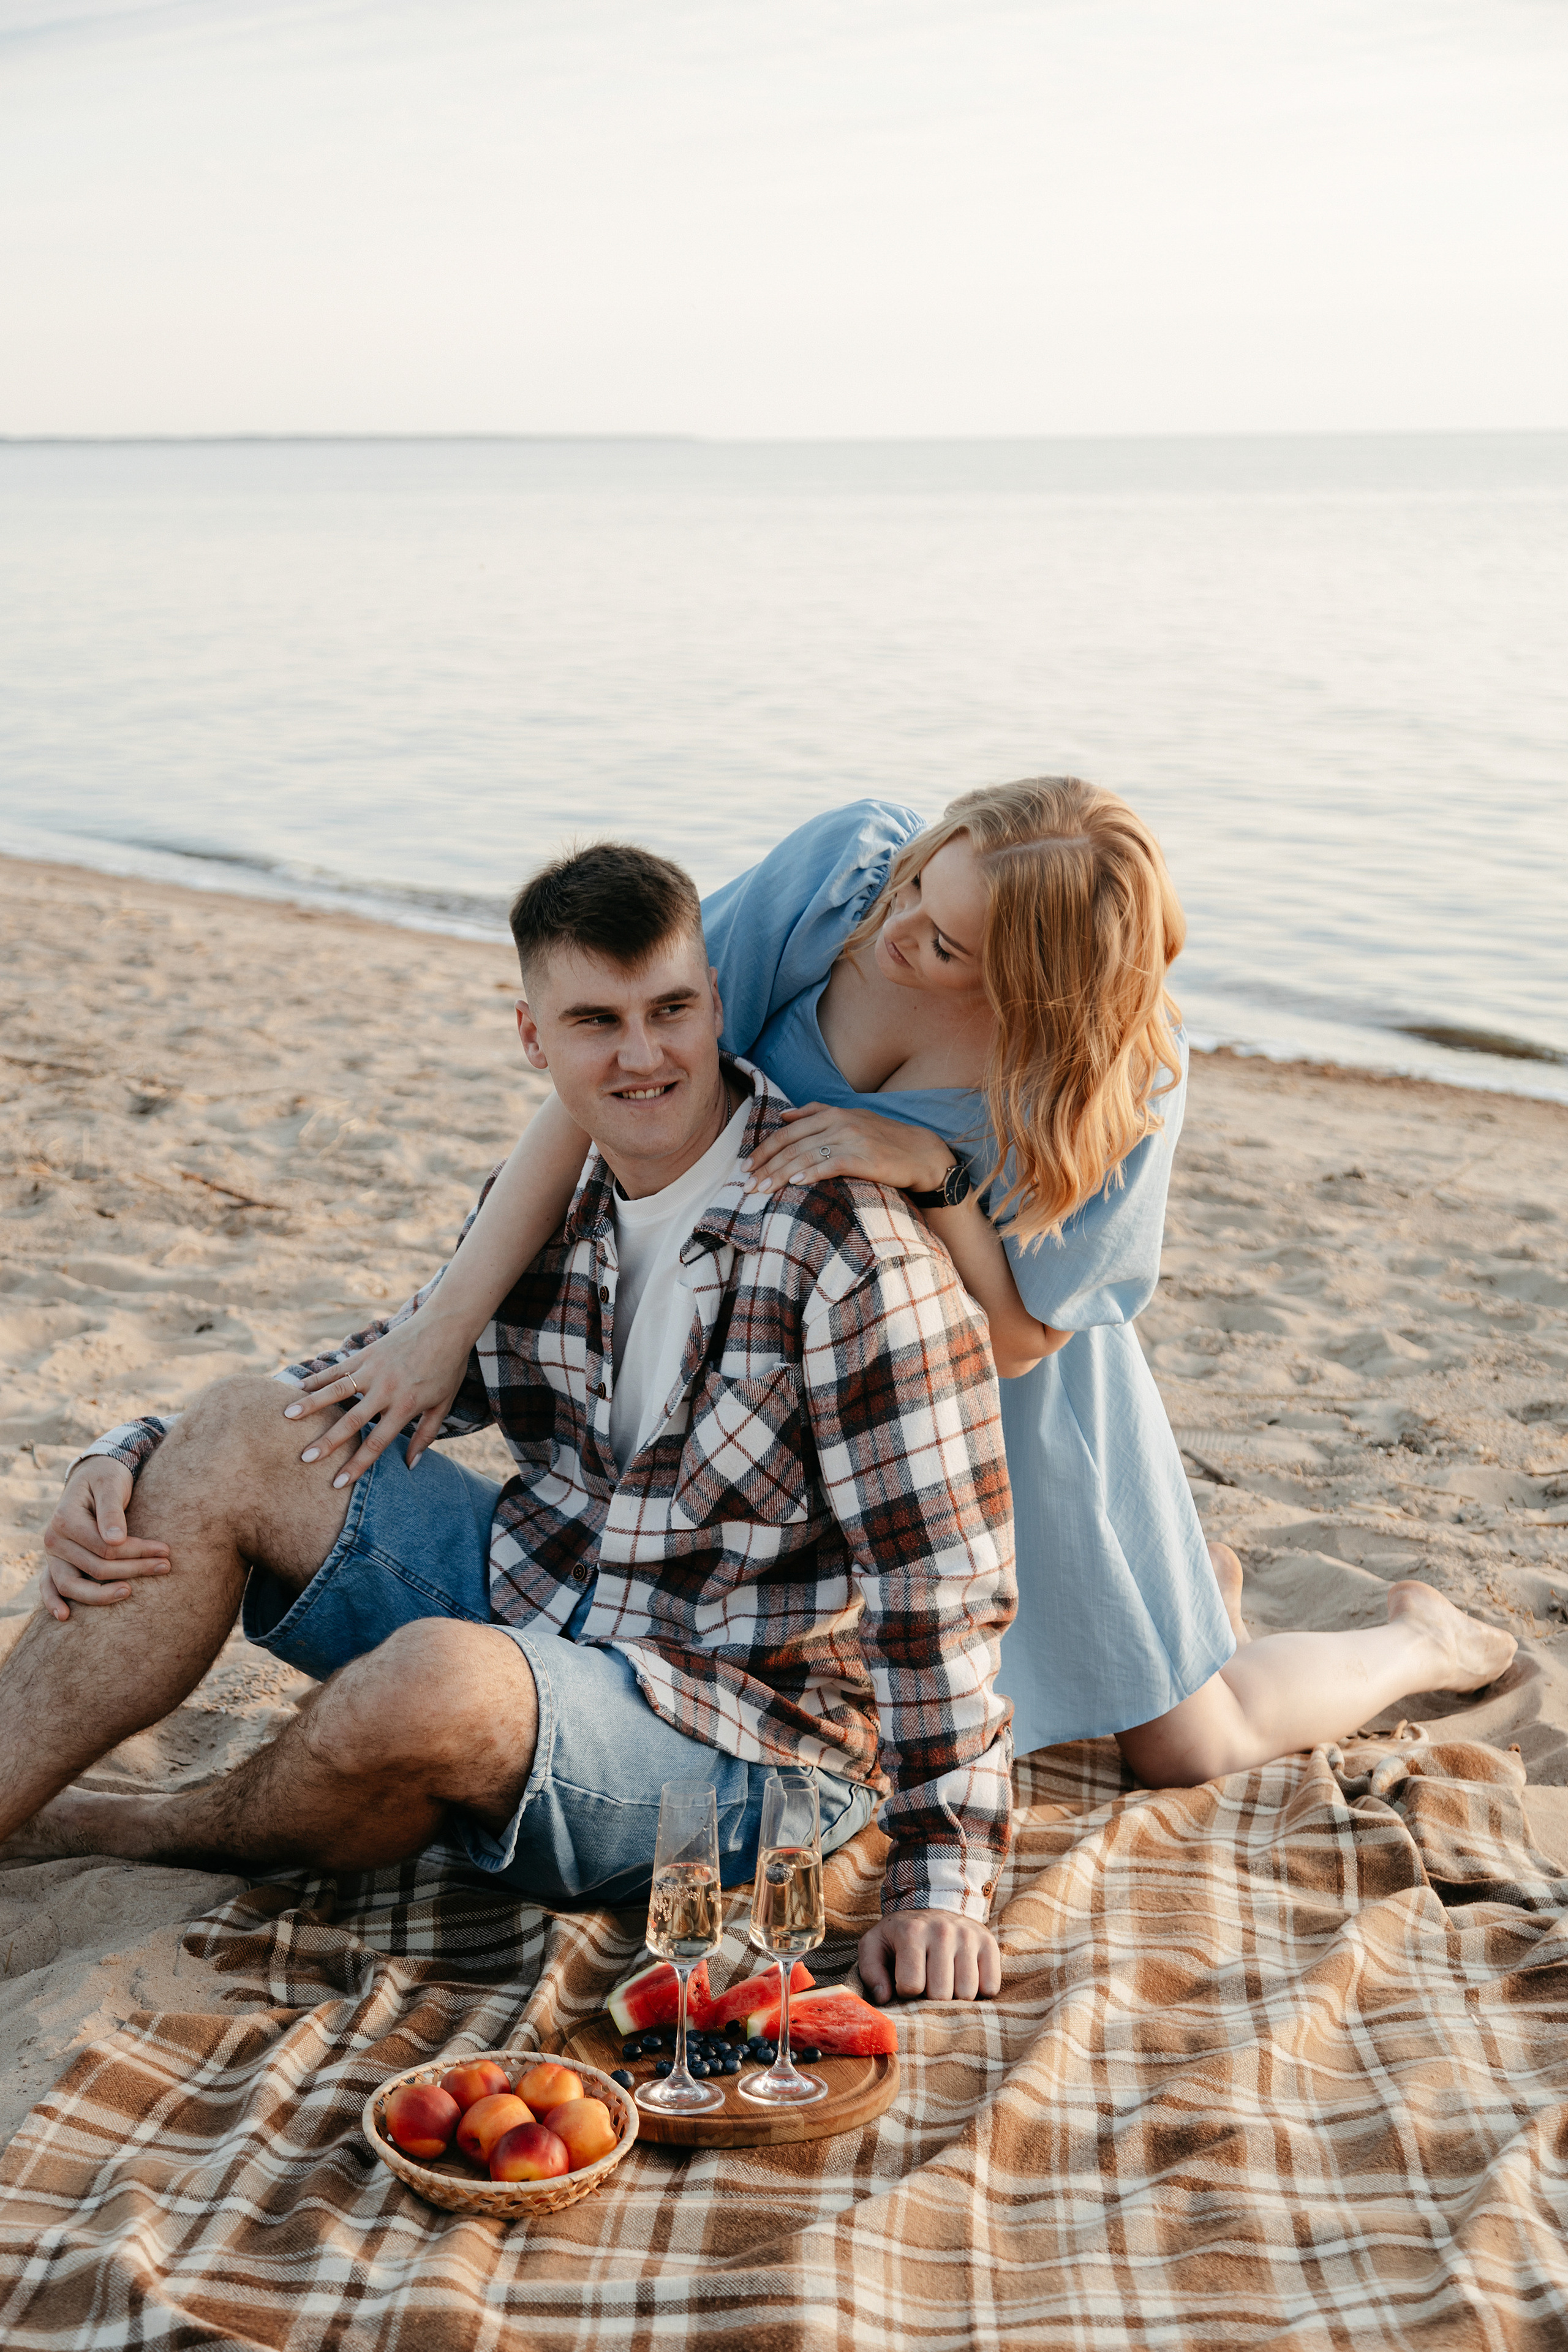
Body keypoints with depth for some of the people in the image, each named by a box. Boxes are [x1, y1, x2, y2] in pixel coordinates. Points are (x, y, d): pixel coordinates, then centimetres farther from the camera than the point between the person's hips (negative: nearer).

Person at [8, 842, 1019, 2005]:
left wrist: (945, 1880, -21)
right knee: (238, 1435, -5)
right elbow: (375, 1379, 14)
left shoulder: (849, 1246, -21)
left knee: (435, 1676, -36)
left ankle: (172, 1831, -2)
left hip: (739, 1757, -7)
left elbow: (941, 1584, -20)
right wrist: (125, 1462, -1)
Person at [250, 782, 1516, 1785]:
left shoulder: (1125, 1075, -30)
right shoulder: (845, 866, -26)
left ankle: (1423, 1642, 40)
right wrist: (448, 1326, -28)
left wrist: (933, 1171, -40)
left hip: (1004, 1420, -3)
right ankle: (1174, 1577, 36)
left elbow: (1009, 1341, -23)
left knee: (1188, 1749, 6)